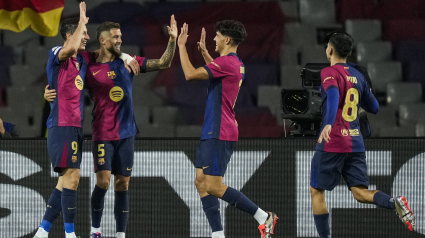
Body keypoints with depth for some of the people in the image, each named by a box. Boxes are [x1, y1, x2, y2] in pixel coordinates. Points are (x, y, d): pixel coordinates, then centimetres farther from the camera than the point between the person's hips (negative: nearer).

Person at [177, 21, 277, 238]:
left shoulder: (226, 62, -16)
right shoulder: (237, 65, 15)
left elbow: (190, 74, -22)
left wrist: (181, 45, -11)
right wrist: (204, 52, 41)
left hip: (219, 134, -10)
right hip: (212, 132, 10)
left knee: (213, 186, -11)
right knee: (201, 182, 7)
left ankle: (263, 217, -6)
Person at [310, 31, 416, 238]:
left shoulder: (329, 73, -7)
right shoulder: (358, 76, 13)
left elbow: (333, 95, -28)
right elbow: (374, 108, 21)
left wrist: (329, 123, -44)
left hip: (332, 144, -6)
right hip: (356, 144, 6)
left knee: (316, 191, 10)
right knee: (360, 192, -1)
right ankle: (395, 203, -29)